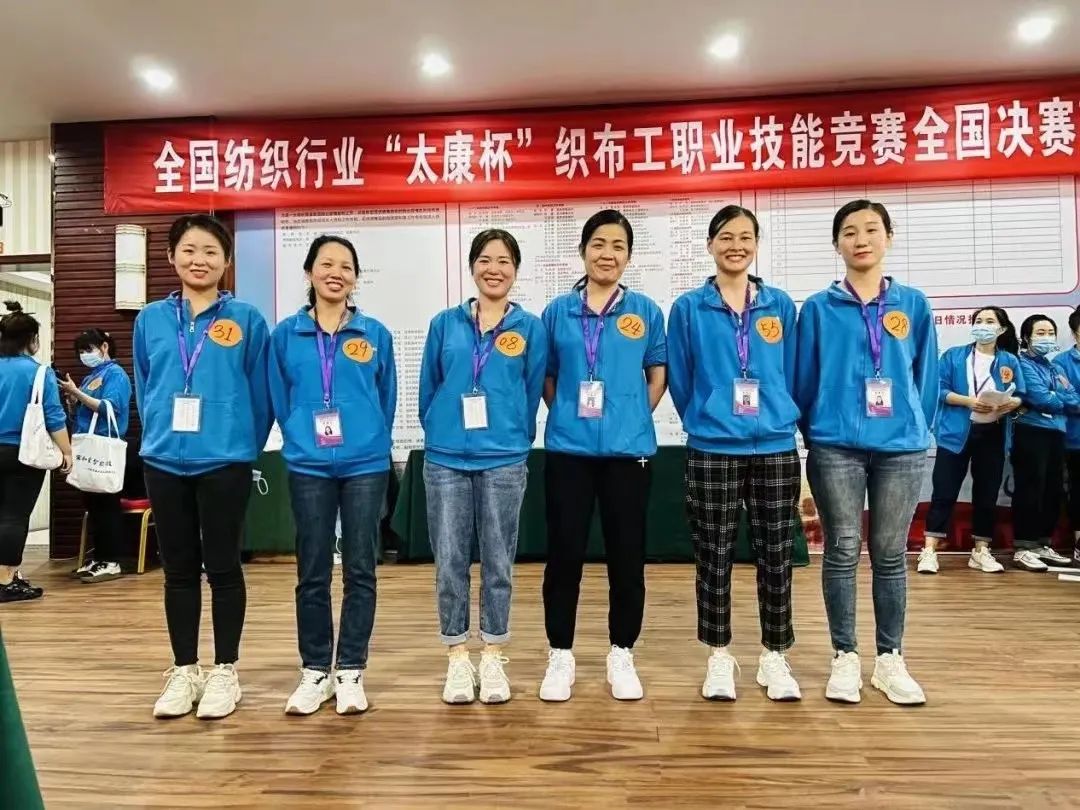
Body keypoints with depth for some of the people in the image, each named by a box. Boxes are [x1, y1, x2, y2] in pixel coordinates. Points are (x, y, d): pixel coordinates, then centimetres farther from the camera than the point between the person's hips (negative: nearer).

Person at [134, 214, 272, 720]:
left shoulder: (246, 320, -2)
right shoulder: (150, 320, 7)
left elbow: (260, 393, 0)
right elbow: (143, 390, 15)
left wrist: (245, 448, 2)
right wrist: (159, 436, 12)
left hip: (224, 462, -3)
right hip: (164, 462, 3)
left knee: (223, 567, 6)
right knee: (179, 570, 12)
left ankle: (225, 671, 19)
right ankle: (183, 671, 25)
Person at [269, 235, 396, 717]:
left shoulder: (375, 334, 4)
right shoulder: (286, 335, 4)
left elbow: (387, 401, 9)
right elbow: (280, 401, 8)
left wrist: (370, 443, 10)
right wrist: (302, 441, 8)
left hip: (366, 465, 0)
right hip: (308, 467, 1)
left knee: (360, 570, 5)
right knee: (312, 573, 7)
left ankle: (350, 672, 16)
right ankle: (315, 672, 20)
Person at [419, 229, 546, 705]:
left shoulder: (530, 328, 3)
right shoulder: (445, 324, 6)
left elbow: (532, 395, 5)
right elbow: (427, 389, 11)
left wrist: (515, 442, 8)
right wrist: (440, 433, 13)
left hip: (504, 460, -1)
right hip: (445, 459, 1)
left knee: (498, 561, 7)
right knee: (450, 561, 5)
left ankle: (492, 657, 21)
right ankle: (458, 658, 19)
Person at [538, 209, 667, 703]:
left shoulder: (645, 311, 4)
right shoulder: (557, 311, 5)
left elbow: (658, 376, 10)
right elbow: (546, 378, 11)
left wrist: (631, 418, 2)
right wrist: (568, 416, 2)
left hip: (628, 449, 0)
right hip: (568, 449, 0)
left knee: (627, 555, 7)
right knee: (564, 553, 5)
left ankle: (621, 654, 24)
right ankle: (560, 655, 20)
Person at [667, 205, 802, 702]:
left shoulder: (780, 305, 7)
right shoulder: (688, 308, 1)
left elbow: (790, 375, 12)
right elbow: (679, 380, 4)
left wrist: (779, 419, 10)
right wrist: (703, 421, 7)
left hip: (776, 447, 2)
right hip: (712, 450, -2)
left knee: (776, 556, 8)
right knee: (714, 558, 6)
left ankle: (774, 657, 23)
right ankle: (719, 657, 21)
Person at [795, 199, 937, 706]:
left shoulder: (913, 304, 6)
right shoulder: (818, 308, 1)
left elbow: (927, 378, 10)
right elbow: (804, 379, 4)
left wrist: (917, 431, 8)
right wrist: (815, 436, 7)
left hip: (902, 447, 2)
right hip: (836, 447, -1)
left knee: (890, 554, 9)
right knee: (842, 552, 4)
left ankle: (890, 658, 21)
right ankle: (845, 657, 16)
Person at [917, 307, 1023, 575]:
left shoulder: (1010, 361, 8)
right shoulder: (954, 355, 3)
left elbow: (1021, 396, 6)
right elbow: (939, 390, -5)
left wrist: (1011, 403, -16)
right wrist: (969, 401, -17)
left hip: (993, 435, 3)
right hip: (956, 432, -2)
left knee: (986, 494, 9)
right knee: (944, 493, -4)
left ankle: (981, 551, 20)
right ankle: (929, 550, -1)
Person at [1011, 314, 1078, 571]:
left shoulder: (1056, 368, 21)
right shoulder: (1023, 364, -2)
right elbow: (1039, 398, -14)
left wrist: (1052, 399, -9)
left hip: (1056, 433, 8)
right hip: (1031, 433, -8)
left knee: (1053, 491, 9)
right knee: (1030, 490, -8)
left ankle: (1043, 545, 18)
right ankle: (1022, 548, -4)